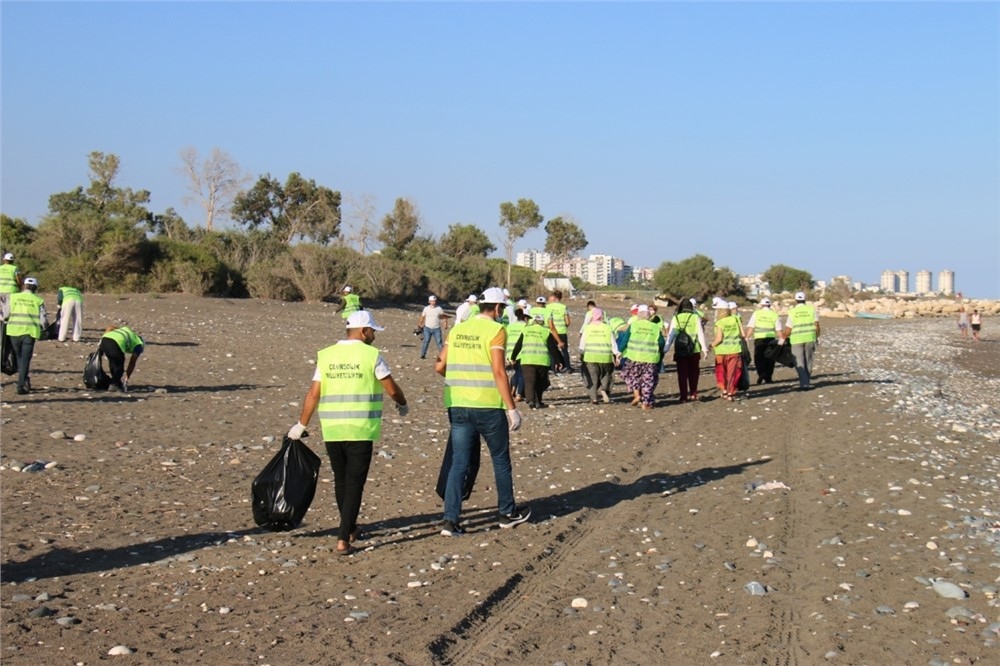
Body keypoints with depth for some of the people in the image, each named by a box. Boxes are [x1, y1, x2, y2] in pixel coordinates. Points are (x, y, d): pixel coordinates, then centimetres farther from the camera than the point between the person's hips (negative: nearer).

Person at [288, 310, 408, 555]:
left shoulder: (326, 355, 6)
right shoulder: (371, 355, -5)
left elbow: (313, 394, 4)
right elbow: (392, 389, -1)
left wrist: (301, 425, 12)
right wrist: (402, 405, 18)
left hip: (331, 430, 4)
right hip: (361, 431, -4)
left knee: (341, 481, 19)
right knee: (354, 484, -1)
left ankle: (350, 530, 33)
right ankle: (343, 539, -8)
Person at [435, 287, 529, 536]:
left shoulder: (457, 330, 9)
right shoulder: (495, 331, -9)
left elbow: (440, 367, 9)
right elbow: (498, 372, -15)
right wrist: (512, 409, -12)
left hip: (458, 406, 5)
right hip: (488, 406, -5)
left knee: (459, 463, 6)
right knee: (501, 460, 13)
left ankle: (451, 520, -1)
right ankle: (508, 513, 25)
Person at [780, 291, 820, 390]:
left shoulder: (792, 312, -1)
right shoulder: (812, 309, 3)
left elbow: (788, 330, -2)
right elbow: (816, 325, -1)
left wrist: (783, 338, 13)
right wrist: (817, 337, 10)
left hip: (797, 340, -2)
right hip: (810, 339, 2)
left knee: (799, 363, 0)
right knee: (808, 362, 12)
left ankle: (804, 383, -13)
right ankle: (806, 382, 17)